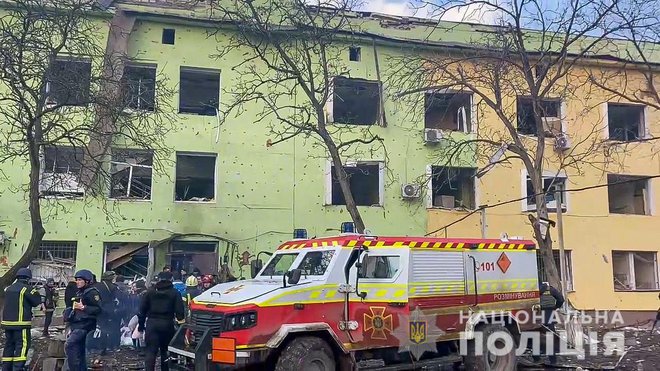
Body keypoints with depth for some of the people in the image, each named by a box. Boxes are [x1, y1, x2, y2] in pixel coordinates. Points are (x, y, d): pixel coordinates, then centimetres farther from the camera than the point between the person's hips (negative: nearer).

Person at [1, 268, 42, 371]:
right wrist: (35, 291, 8)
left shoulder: (8, 288, 11)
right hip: (21, 324, -7)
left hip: (7, 322, 7)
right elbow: (37, 301, -8)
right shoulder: (27, 289, -10)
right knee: (22, 345, -4)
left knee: (9, 345, 15)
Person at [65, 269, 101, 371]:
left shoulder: (92, 292, -11)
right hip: (77, 326, 10)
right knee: (79, 352, 12)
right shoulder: (79, 293, 19)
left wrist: (83, 307, -24)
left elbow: (98, 309, -19)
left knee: (69, 345, -21)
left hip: (84, 326, -10)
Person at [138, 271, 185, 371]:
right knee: (165, 350, 15)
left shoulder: (150, 292, 6)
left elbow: (142, 309, 7)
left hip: (152, 323, 1)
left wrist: (141, 324, 12)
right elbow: (179, 311, -7)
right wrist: (181, 319, 7)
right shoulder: (174, 293, 0)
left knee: (151, 351, -1)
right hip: (167, 324, 0)